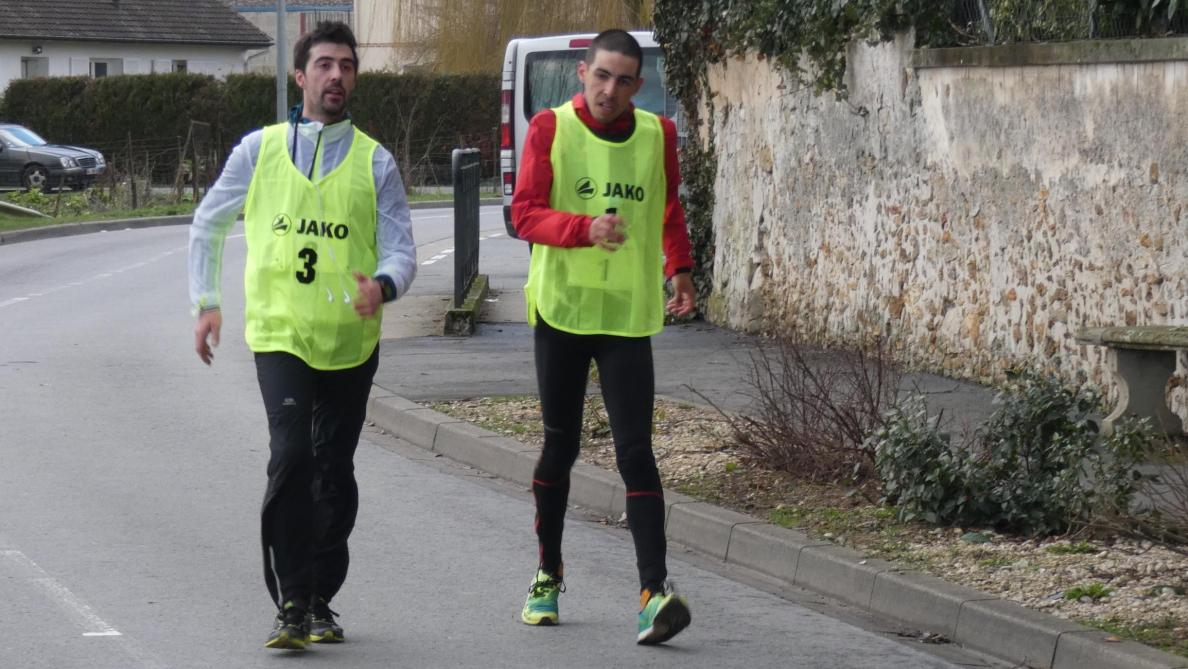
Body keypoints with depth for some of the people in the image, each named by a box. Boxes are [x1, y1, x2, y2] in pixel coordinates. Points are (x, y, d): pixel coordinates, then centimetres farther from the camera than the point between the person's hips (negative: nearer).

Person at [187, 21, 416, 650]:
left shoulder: (374, 161, 4)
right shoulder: (259, 150, 5)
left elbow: (402, 250, 0)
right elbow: (206, 226, 16)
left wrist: (383, 285, -22)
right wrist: (206, 302, 9)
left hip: (350, 339, 2)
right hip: (280, 334, -2)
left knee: (335, 472, 9)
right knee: (291, 456, -18)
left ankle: (321, 601, 22)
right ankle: (291, 604, -14)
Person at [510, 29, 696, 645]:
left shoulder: (657, 134, 4)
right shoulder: (551, 129, -4)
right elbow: (524, 213, -12)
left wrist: (679, 268, 13)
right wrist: (585, 228, -27)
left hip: (628, 316, 1)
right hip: (560, 311, -1)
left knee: (635, 452, -9)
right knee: (559, 446, 9)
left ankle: (653, 592, -16)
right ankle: (548, 576, 27)